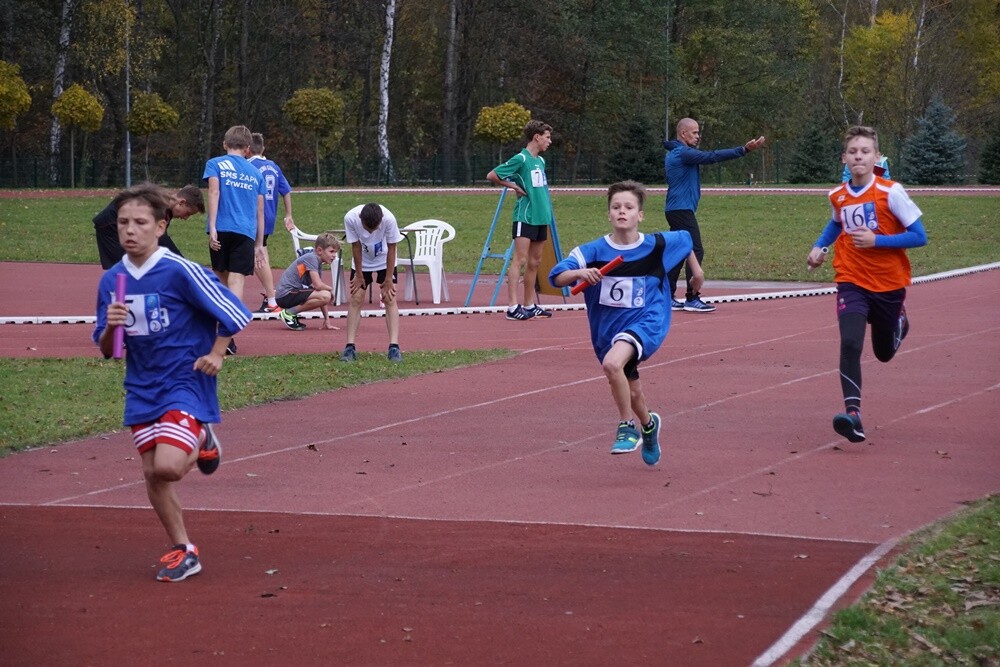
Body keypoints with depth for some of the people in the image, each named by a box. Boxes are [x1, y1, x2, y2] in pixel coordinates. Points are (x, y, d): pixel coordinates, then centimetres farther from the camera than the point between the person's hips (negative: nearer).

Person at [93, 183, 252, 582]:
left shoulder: (179, 272, -16)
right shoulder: (111, 281, 1)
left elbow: (233, 312, -8)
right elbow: (106, 351, 6)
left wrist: (216, 355, -8)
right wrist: (111, 327, -13)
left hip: (186, 383, -6)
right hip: (142, 388, 6)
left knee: (167, 467, -22)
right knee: (152, 474, 5)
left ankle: (201, 440, 12)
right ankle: (183, 552, 21)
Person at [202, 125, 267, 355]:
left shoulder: (215, 164, 8)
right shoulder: (255, 172, 17)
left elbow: (214, 193, -7)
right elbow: (260, 211, 17)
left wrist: (212, 228, -12)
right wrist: (259, 245, 20)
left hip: (222, 229, -1)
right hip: (246, 232, 1)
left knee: (221, 278, 15)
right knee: (236, 281, -7)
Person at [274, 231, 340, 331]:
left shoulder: (319, 264, 16)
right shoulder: (311, 258, -12)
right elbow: (318, 285, -22)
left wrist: (327, 319, 12)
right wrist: (330, 289, 0)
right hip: (286, 294, -10)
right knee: (326, 295, -23)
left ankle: (291, 314, 13)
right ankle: (289, 313, -11)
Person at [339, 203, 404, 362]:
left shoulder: (389, 219, -34)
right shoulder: (350, 218, -31)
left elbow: (391, 249, -20)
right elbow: (356, 247, -17)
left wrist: (388, 279, -15)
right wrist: (359, 275, -9)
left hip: (385, 261, -1)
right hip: (361, 262, 1)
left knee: (390, 298, -12)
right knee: (356, 299, -6)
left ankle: (394, 347, -14)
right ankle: (350, 347, -3)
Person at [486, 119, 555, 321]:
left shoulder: (541, 161, 13)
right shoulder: (521, 159, -10)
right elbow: (491, 176, -10)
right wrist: (513, 185, -7)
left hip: (541, 217, 8)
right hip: (525, 217, -8)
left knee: (534, 262, 11)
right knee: (520, 260, -11)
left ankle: (529, 305, 18)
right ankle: (512, 306, -14)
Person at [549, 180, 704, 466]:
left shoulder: (658, 245, -8)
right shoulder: (593, 251, -10)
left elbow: (685, 239, 15)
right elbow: (556, 277, -19)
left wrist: (696, 270, 27)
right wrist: (580, 273, -38)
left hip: (646, 322, -3)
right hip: (608, 328, 4)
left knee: (612, 363, -33)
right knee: (631, 394, 18)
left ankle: (627, 427, -15)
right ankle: (648, 424, 53)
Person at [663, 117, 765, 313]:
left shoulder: (673, 153, 17)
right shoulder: (683, 153, -14)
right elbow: (713, 157, -22)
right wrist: (744, 150, -25)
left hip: (675, 210, 10)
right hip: (682, 209, -10)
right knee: (696, 252, -11)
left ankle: (668, 299, 11)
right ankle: (692, 299, -14)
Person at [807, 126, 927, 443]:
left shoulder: (890, 192, -14)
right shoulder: (838, 196, 0)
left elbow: (919, 236, -14)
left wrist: (876, 240, -22)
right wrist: (820, 246, 9)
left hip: (889, 285, -1)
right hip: (852, 283, 1)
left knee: (884, 352, 17)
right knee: (850, 344, -22)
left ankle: (899, 321, 52)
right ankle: (853, 414, -26)